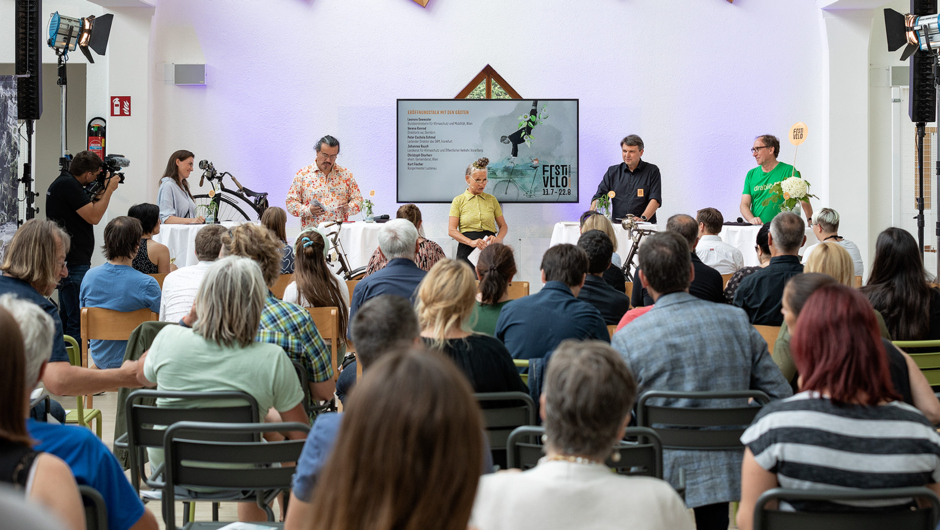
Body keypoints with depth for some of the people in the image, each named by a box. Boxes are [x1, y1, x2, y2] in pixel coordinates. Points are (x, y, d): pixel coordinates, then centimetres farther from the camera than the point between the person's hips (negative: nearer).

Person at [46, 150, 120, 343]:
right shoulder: (68, 185, -16)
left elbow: (87, 210, 22)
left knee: (66, 318, 17)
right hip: (73, 263, -11)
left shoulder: (64, 182, 16)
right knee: (78, 321, -10)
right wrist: (109, 189, -9)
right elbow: (93, 217, -18)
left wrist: (100, 193, 11)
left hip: (66, 261, 11)